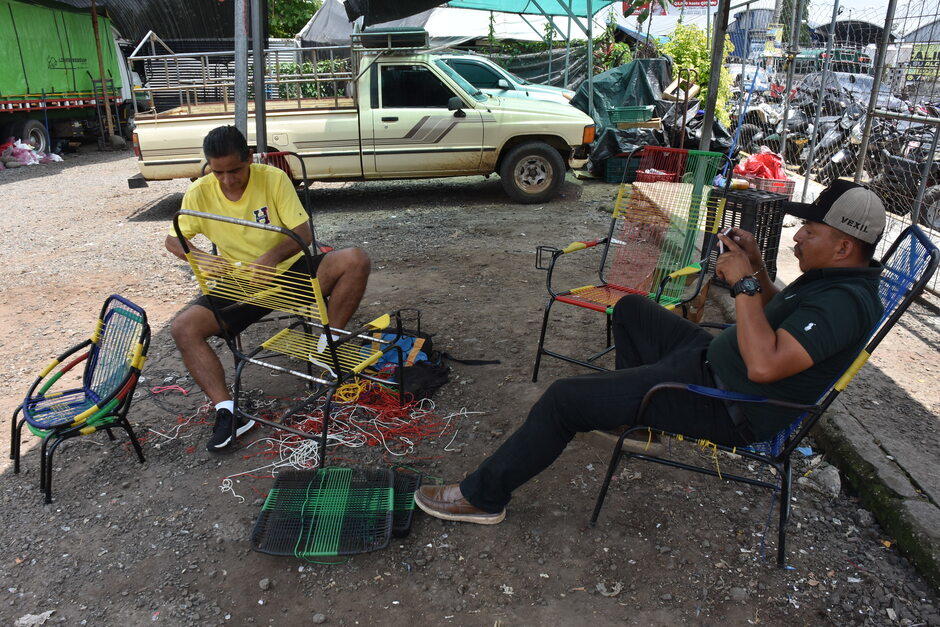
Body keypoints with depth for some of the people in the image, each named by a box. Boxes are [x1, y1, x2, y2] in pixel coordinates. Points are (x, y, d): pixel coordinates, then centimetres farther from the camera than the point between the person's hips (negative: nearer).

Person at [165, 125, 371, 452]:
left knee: (355, 259, -26)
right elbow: (173, 240, 6)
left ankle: (329, 345, -13)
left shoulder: (274, 179, -10)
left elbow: (304, 234, -12)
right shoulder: (200, 193, -5)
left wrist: (270, 258, -31)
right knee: (183, 327, -21)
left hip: (290, 269, -1)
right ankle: (226, 411, -21)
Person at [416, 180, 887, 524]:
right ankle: (639, 414, 37)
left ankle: (483, 496, 0)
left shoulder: (844, 302, -25)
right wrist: (757, 267, 6)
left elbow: (764, 365, -37)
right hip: (711, 358, 11)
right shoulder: (830, 278, 6)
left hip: (726, 408, -11)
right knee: (631, 309, 27)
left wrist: (743, 283, -29)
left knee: (565, 398, -16)